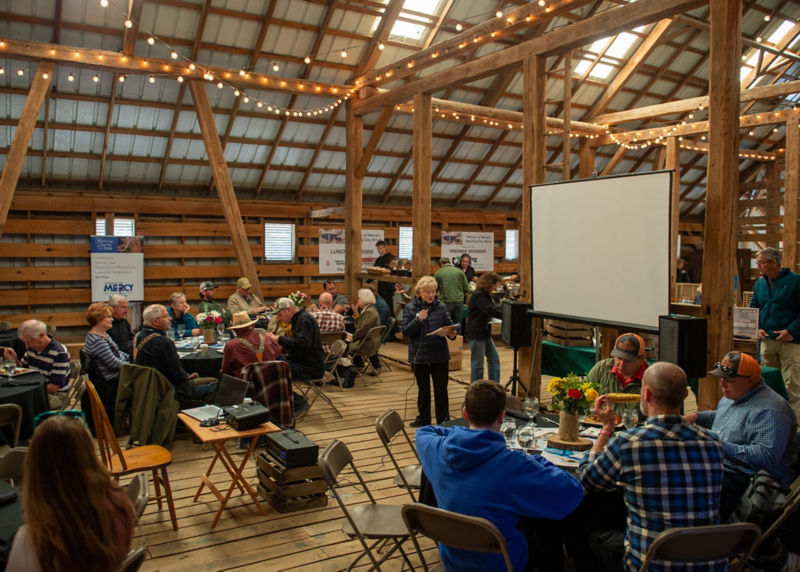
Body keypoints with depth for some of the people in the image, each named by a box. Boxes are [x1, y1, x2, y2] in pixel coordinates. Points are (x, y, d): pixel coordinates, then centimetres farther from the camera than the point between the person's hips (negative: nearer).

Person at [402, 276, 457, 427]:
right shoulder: (410, 308, -3)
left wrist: (452, 334, -17)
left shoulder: (441, 307, 0)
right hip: (419, 356, 0)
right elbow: (405, 330, -8)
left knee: (441, 389, 4)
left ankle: (443, 419, 17)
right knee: (423, 388, 14)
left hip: (440, 356, 0)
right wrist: (418, 320, -23)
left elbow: (449, 325, 4)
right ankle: (423, 418, 29)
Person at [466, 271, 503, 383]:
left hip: (485, 333, 10)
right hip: (476, 334, -10)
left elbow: (494, 307, 17)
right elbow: (490, 310, -26)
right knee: (478, 364, -2)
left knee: (494, 359, 15)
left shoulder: (486, 294, 13)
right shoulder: (478, 295, -19)